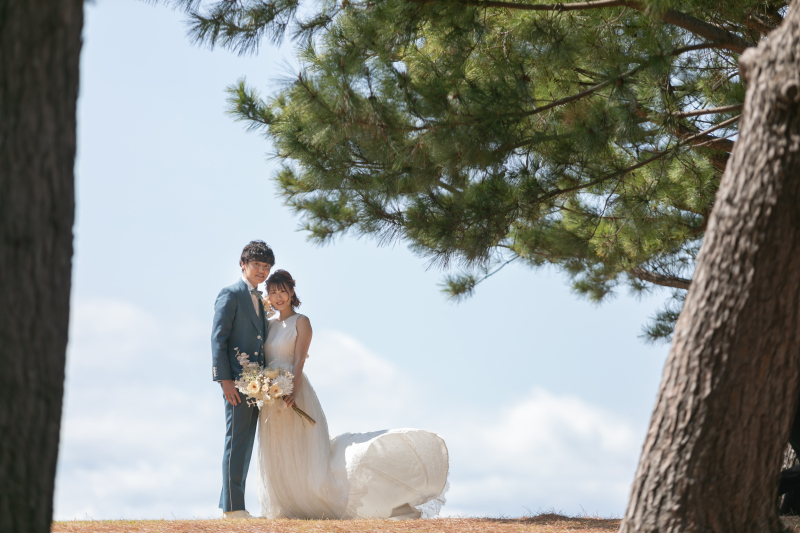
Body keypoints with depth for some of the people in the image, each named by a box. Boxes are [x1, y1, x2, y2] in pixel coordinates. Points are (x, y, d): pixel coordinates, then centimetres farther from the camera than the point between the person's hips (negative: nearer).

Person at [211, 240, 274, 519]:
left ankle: (230, 505, 14)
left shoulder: (258, 299, 20)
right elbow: (218, 339, -11)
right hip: (237, 380, -9)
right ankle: (233, 507, -8)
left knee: (245, 444, 10)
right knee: (236, 441, -9)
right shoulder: (230, 295, -5)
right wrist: (225, 380, -18)